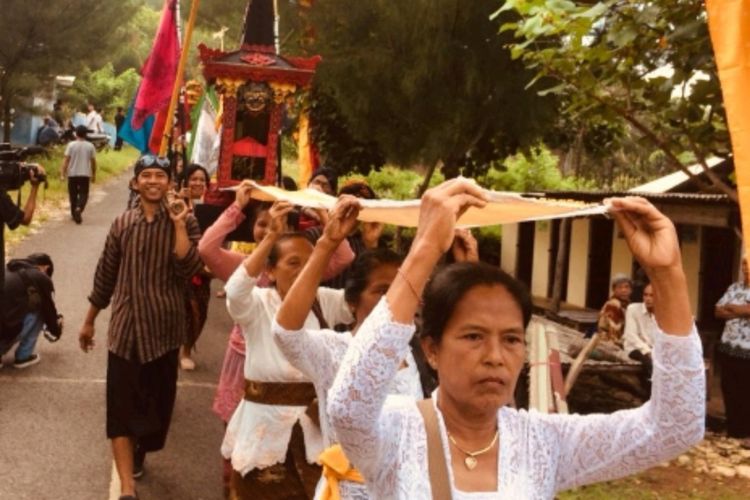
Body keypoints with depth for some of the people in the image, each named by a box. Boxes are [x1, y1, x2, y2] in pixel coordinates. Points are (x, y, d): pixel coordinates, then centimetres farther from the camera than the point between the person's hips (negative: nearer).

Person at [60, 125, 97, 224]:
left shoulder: (71, 145, -5)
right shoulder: (90, 146, -1)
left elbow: (66, 160, -8)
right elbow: (93, 161, 2)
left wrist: (62, 174, -4)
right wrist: (94, 174, 13)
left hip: (72, 174, 0)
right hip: (85, 174, 0)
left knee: (73, 194, 13)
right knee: (83, 194, 3)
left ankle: (74, 214, 23)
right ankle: (79, 209, -23)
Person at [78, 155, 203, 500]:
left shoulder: (184, 221, -2)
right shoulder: (122, 223, 6)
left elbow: (189, 269, -16)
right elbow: (105, 275, 13)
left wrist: (179, 225, -19)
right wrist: (89, 321, 17)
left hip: (163, 327, -1)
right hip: (125, 326, 2)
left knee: (157, 400, 11)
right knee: (120, 405, -5)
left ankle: (140, 453, 38)